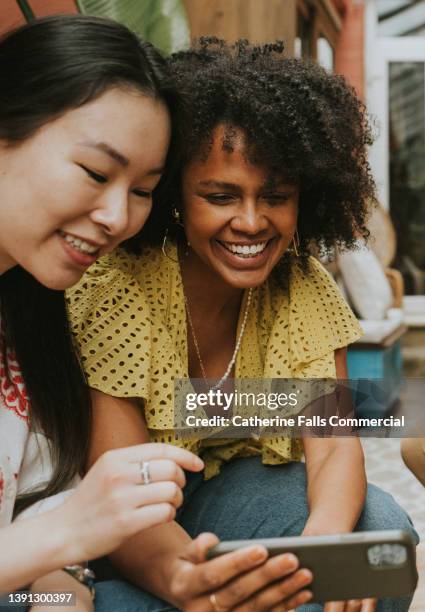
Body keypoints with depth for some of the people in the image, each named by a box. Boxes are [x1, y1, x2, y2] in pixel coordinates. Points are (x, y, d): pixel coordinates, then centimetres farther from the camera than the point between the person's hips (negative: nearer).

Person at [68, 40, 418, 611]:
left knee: (381, 525, -22)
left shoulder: (302, 290, -9)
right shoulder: (117, 296, -23)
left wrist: (327, 533, -38)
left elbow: (333, 444, -13)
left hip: (232, 484, 4)